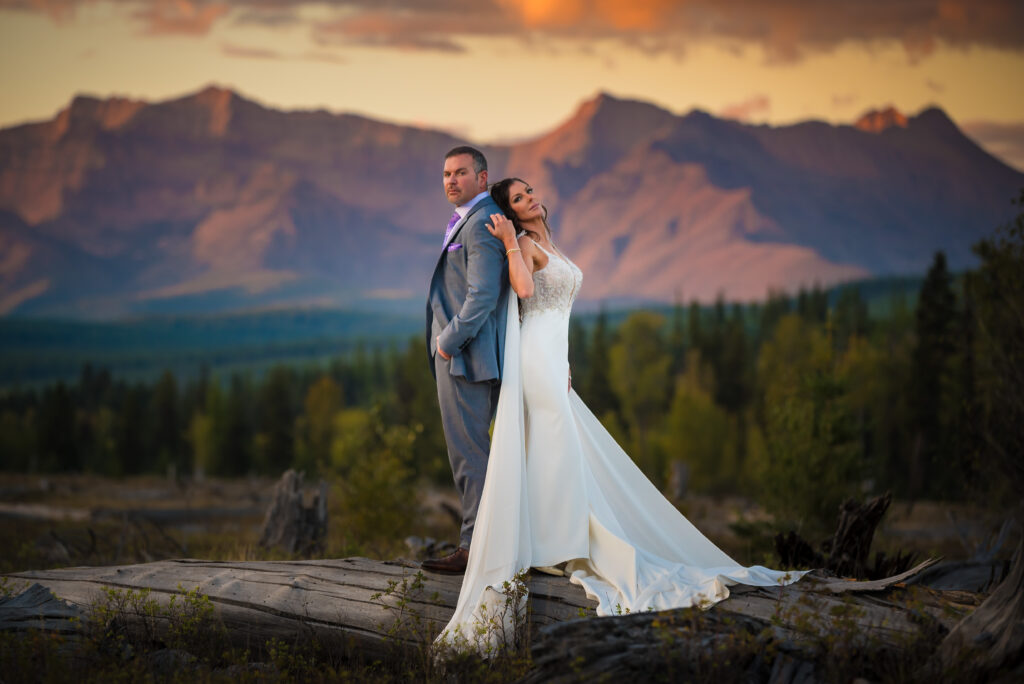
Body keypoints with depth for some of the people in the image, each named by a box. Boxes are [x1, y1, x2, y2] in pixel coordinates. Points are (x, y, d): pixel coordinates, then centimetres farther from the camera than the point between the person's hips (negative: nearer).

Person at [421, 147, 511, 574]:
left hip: (465, 353, -11)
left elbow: (483, 295, -21)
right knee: (470, 451, 11)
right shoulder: (465, 221, 20)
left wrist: (450, 340, -13)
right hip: (457, 350, 11)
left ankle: (476, 547, -5)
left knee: (468, 451, -8)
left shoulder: (482, 222, -13)